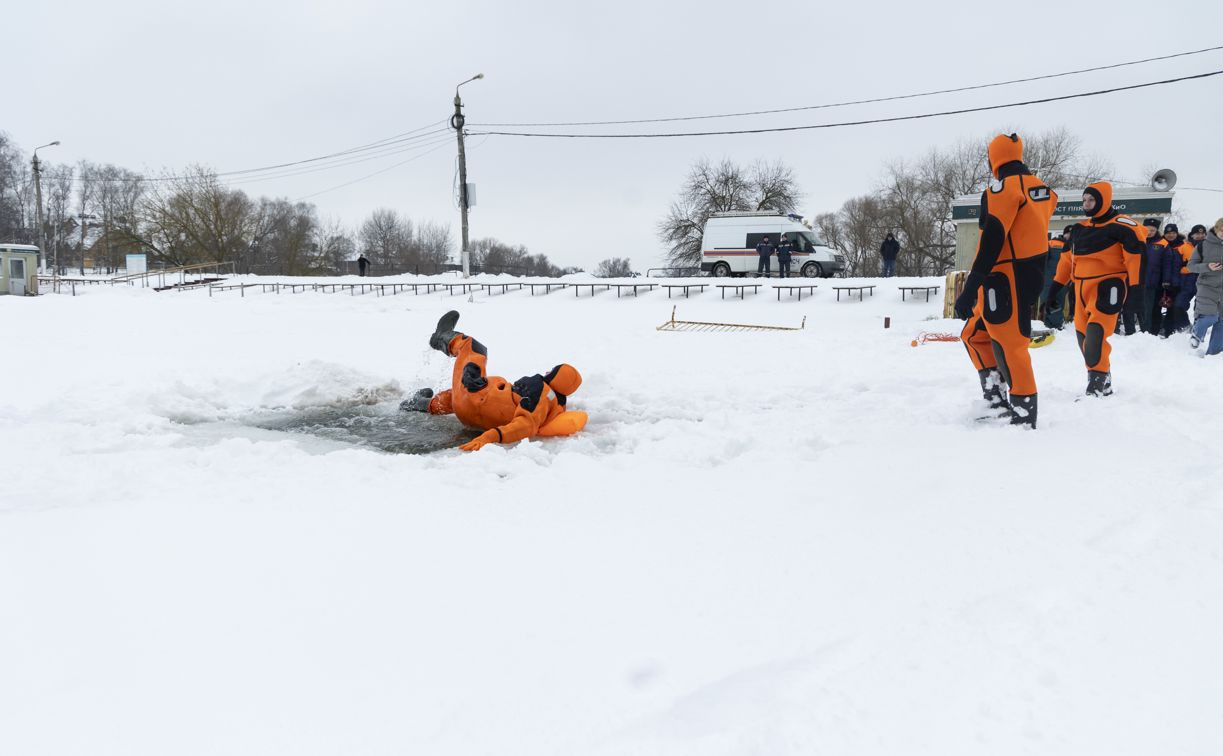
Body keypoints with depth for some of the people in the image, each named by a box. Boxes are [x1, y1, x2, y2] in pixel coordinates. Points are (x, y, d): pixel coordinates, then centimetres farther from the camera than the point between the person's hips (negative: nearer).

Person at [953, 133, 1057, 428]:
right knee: (974, 335, 16)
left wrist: (971, 288, -23)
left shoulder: (1004, 186, -12)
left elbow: (992, 239, -20)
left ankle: (1024, 414, -3)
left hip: (1007, 279, -9)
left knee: (1008, 344, -6)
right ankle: (996, 402, 13)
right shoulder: (1040, 187, 15)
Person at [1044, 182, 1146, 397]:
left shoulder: (1121, 226, -8)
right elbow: (1068, 258, 21)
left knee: (1095, 333, -19)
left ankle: (1100, 380, -11)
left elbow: (1136, 254, -14)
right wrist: (1057, 284, 20)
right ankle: (1101, 379, 22)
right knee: (1083, 335, 9)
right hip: (1083, 288, 8)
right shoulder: (1080, 228, 14)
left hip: (1107, 287, -8)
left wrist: (1134, 286, -19)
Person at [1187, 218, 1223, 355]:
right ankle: (1197, 334, 14)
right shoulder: (1203, 245, -2)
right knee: (1209, 317, -19)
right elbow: (1191, 266, 0)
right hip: (1207, 286, -3)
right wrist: (1207, 267, -17)